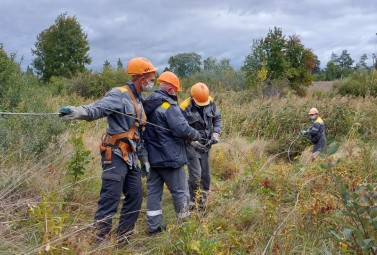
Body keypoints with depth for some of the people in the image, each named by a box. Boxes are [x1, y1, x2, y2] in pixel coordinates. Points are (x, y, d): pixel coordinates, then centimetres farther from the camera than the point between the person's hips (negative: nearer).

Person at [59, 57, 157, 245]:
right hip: (116, 156, -9)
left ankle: (123, 239, 22)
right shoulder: (120, 95, -11)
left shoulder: (138, 100, 19)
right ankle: (99, 242, -3)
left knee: (135, 196, 11)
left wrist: (144, 158, 25)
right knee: (110, 199, -10)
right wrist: (77, 111, -52)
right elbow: (98, 108, -30)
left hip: (130, 158, 10)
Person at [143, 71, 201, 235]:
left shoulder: (148, 105, 8)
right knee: (179, 191, 5)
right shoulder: (168, 106, -18)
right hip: (169, 157, -8)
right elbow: (182, 129, -22)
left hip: (152, 157, 8)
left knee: (153, 190, 11)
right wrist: (197, 135, -6)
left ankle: (154, 226, 16)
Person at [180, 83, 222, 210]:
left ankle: (203, 202, 27)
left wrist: (216, 133, -4)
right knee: (195, 176, -8)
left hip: (206, 144, 5)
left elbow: (217, 118, 9)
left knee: (206, 175, 12)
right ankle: (194, 204, 9)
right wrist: (193, 141, -23)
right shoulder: (185, 108, -20)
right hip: (191, 146, -5)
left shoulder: (210, 102, -5)